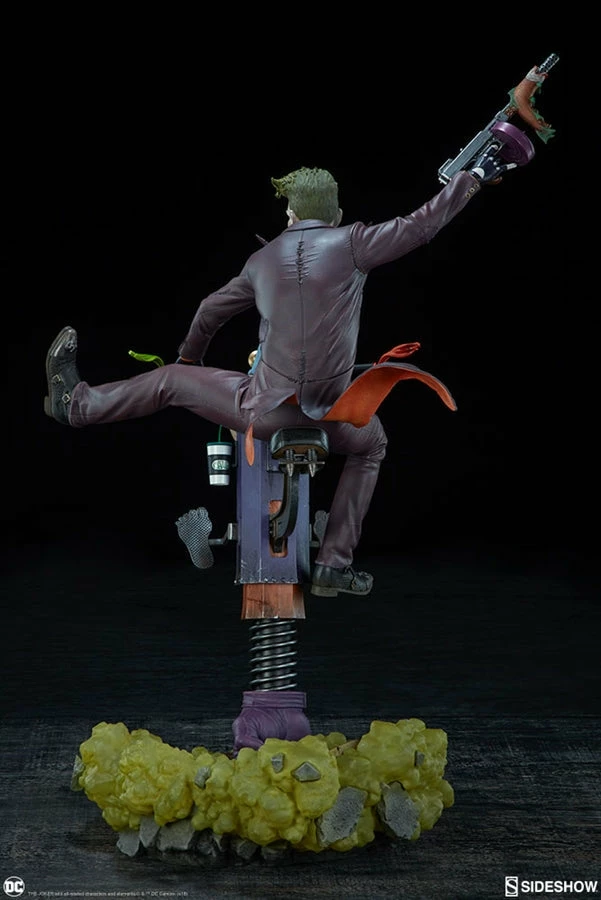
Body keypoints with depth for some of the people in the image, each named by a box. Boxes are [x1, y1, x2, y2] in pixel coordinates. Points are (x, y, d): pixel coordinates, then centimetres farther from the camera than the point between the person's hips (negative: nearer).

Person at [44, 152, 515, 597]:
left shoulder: (263, 259, 10)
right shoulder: (351, 243, -2)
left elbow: (211, 311, 23)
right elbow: (422, 224, 1)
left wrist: (189, 358, 42)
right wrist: (477, 176, 13)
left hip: (265, 411, 1)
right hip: (329, 418, -1)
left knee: (171, 380, 22)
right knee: (372, 444, 32)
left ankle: (74, 402, 32)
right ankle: (335, 564, 26)